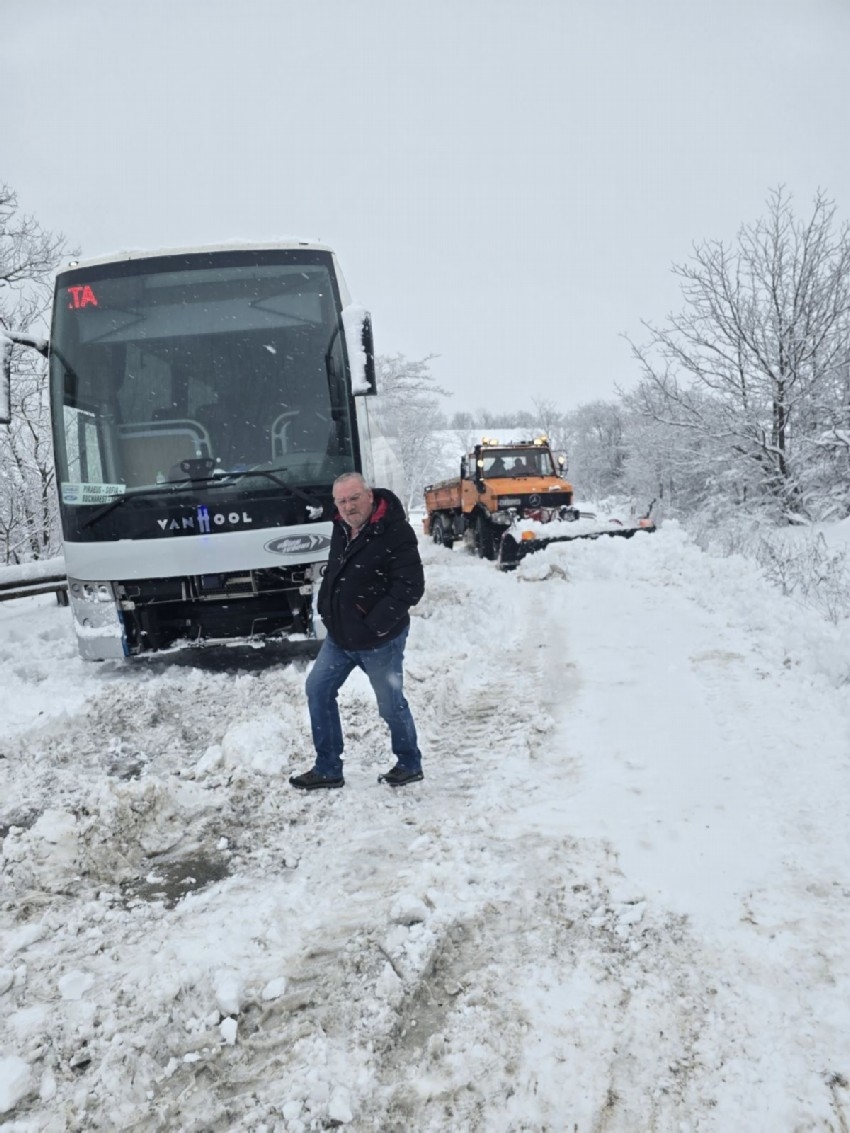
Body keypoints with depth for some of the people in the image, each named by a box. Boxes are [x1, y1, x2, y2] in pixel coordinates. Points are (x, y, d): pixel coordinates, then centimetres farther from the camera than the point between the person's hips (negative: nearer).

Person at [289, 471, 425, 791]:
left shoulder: (396, 533, -21)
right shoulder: (342, 528, 4)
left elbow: (410, 587, -24)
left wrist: (374, 625, -24)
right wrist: (326, 607, 10)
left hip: (380, 640, -8)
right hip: (340, 635, 8)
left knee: (391, 704, 7)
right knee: (318, 689, 10)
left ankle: (410, 765, 30)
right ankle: (327, 768, 20)